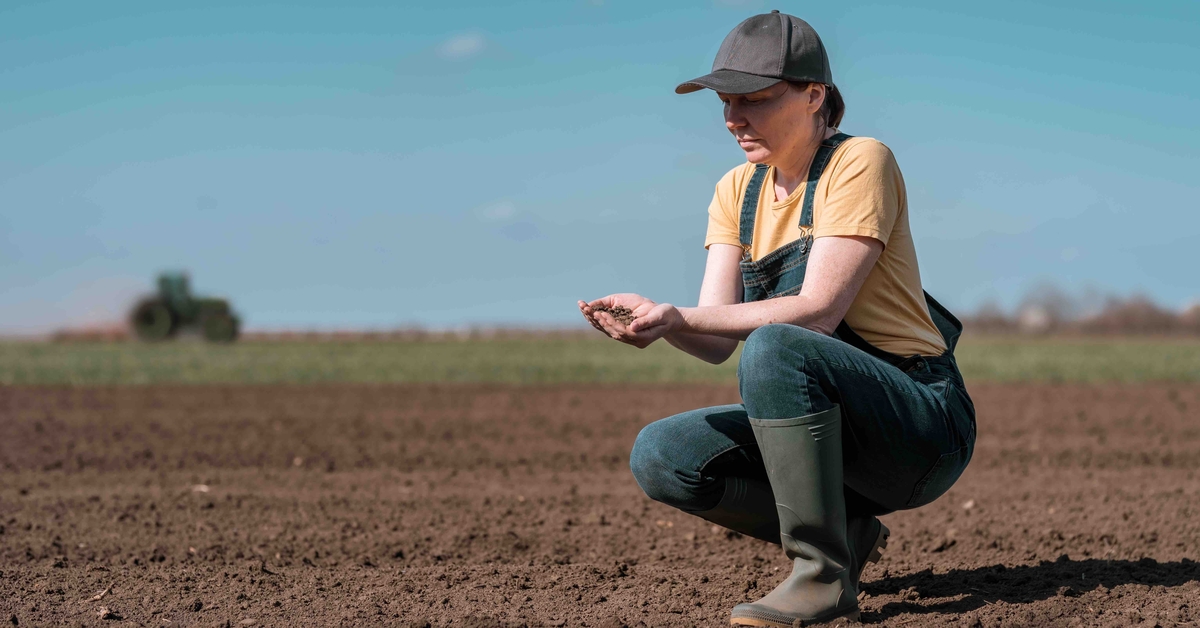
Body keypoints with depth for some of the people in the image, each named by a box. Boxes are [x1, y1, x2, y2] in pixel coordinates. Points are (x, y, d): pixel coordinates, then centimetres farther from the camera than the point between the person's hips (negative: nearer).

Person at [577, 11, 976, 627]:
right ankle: (845, 531, 1)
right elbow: (716, 341, -2)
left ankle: (822, 573, -25)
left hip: (925, 427, -7)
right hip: (823, 424, 7)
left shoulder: (861, 162, -11)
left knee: (773, 347, -34)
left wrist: (679, 316, -30)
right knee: (659, 456, -12)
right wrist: (655, 321, -24)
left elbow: (817, 311, -23)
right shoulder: (737, 191, 9)